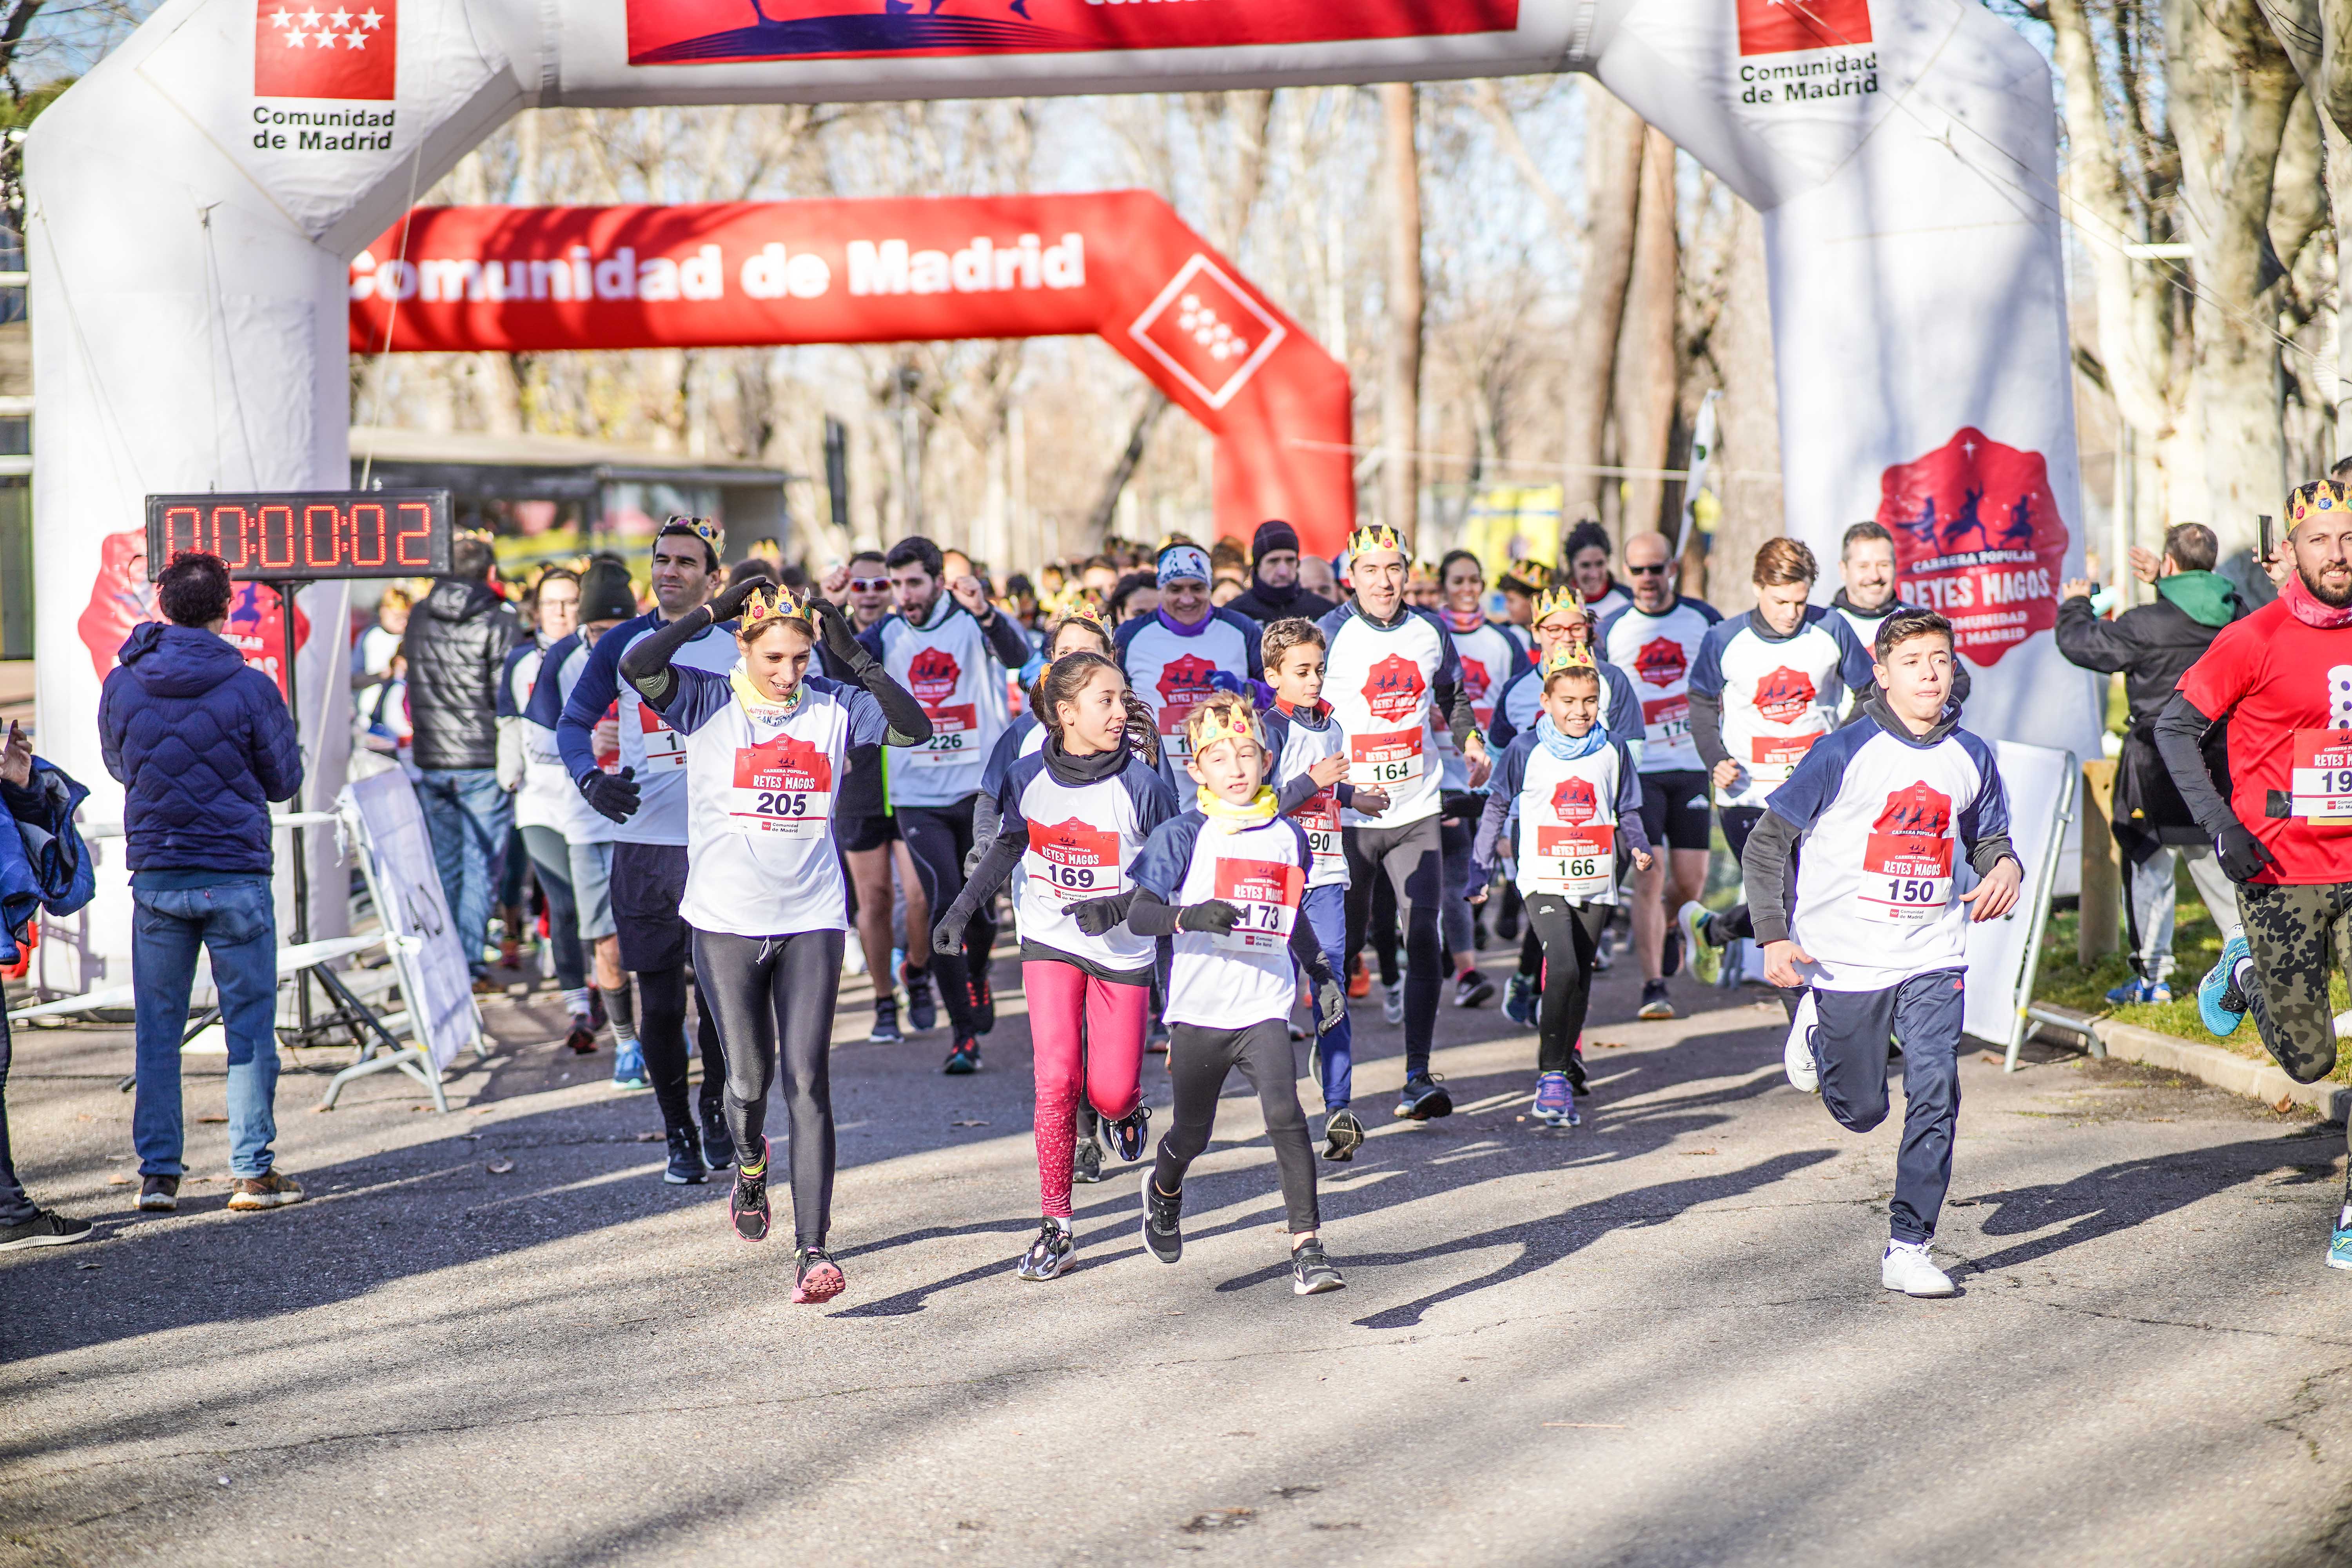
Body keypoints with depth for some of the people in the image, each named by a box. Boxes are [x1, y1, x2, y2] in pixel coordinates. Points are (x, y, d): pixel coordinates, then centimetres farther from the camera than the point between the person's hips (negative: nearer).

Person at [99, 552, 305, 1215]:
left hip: (155, 879, 3)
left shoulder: (120, 686, -1)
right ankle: (252, 1171, 4)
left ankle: (157, 1173, 11)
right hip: (236, 876, -3)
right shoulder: (249, 688, -11)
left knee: (157, 1030, 10)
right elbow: (284, 780, 1)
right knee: (250, 1025, 5)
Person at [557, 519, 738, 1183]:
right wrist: (592, 778, -12)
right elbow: (573, 723, 7)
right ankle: (679, 1135, 16)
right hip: (643, 845, 1)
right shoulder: (623, 644, 5)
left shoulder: (738, 645, 4)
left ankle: (715, 1105, 25)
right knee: (659, 1003, 2)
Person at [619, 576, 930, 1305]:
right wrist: (712, 610, -13)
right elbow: (638, 666, -19)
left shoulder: (833, 706, 4)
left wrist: (855, 654, -10)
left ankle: (813, 1250, -11)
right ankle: (750, 1162, 42)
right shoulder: (707, 702, -2)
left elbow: (915, 727, -6)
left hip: (811, 920, 1)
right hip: (727, 918, -1)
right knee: (749, 1076, 5)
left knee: (808, 1082, -8)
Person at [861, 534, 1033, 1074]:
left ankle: (977, 975, 43)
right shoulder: (886, 636, 3)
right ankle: (964, 1034, -4)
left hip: (982, 788, -1)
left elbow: (1017, 655, -26)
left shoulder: (974, 623, -5)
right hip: (918, 796, 1)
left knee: (980, 906, 8)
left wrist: (984, 613, -46)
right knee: (945, 904, -11)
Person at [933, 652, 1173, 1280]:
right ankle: (1056, 1225, -1)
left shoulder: (1141, 785, -16)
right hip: (1050, 941, 1)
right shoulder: (1028, 777, -8)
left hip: (1122, 951, -1)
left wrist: (1120, 906, -23)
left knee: (1110, 1094, -2)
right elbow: (1010, 845, 11)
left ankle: (1127, 1108, 38)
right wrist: (962, 909, 6)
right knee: (1056, 1079, -11)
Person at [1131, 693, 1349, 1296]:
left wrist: (1323, 974, 18)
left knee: (1284, 1114, -20)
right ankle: (1164, 1189, 49)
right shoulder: (1182, 836, -4)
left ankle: (1307, 1245, -18)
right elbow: (1138, 915, -12)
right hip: (1198, 1010, -1)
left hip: (1265, 1008, 1)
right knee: (1193, 1134, 14)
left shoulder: (1287, 835, 8)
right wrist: (1189, 916, -30)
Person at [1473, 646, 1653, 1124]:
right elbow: (1497, 809, 8)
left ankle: (1565, 1064, 28)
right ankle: (1552, 1077, -16)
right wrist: (1480, 870, 8)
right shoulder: (1526, 750, -2)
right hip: (1544, 882, -4)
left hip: (1596, 884, 4)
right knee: (1562, 968, -20)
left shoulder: (1613, 751, 5)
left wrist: (1638, 846, -4)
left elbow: (1627, 811, 16)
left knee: (1580, 980, 10)